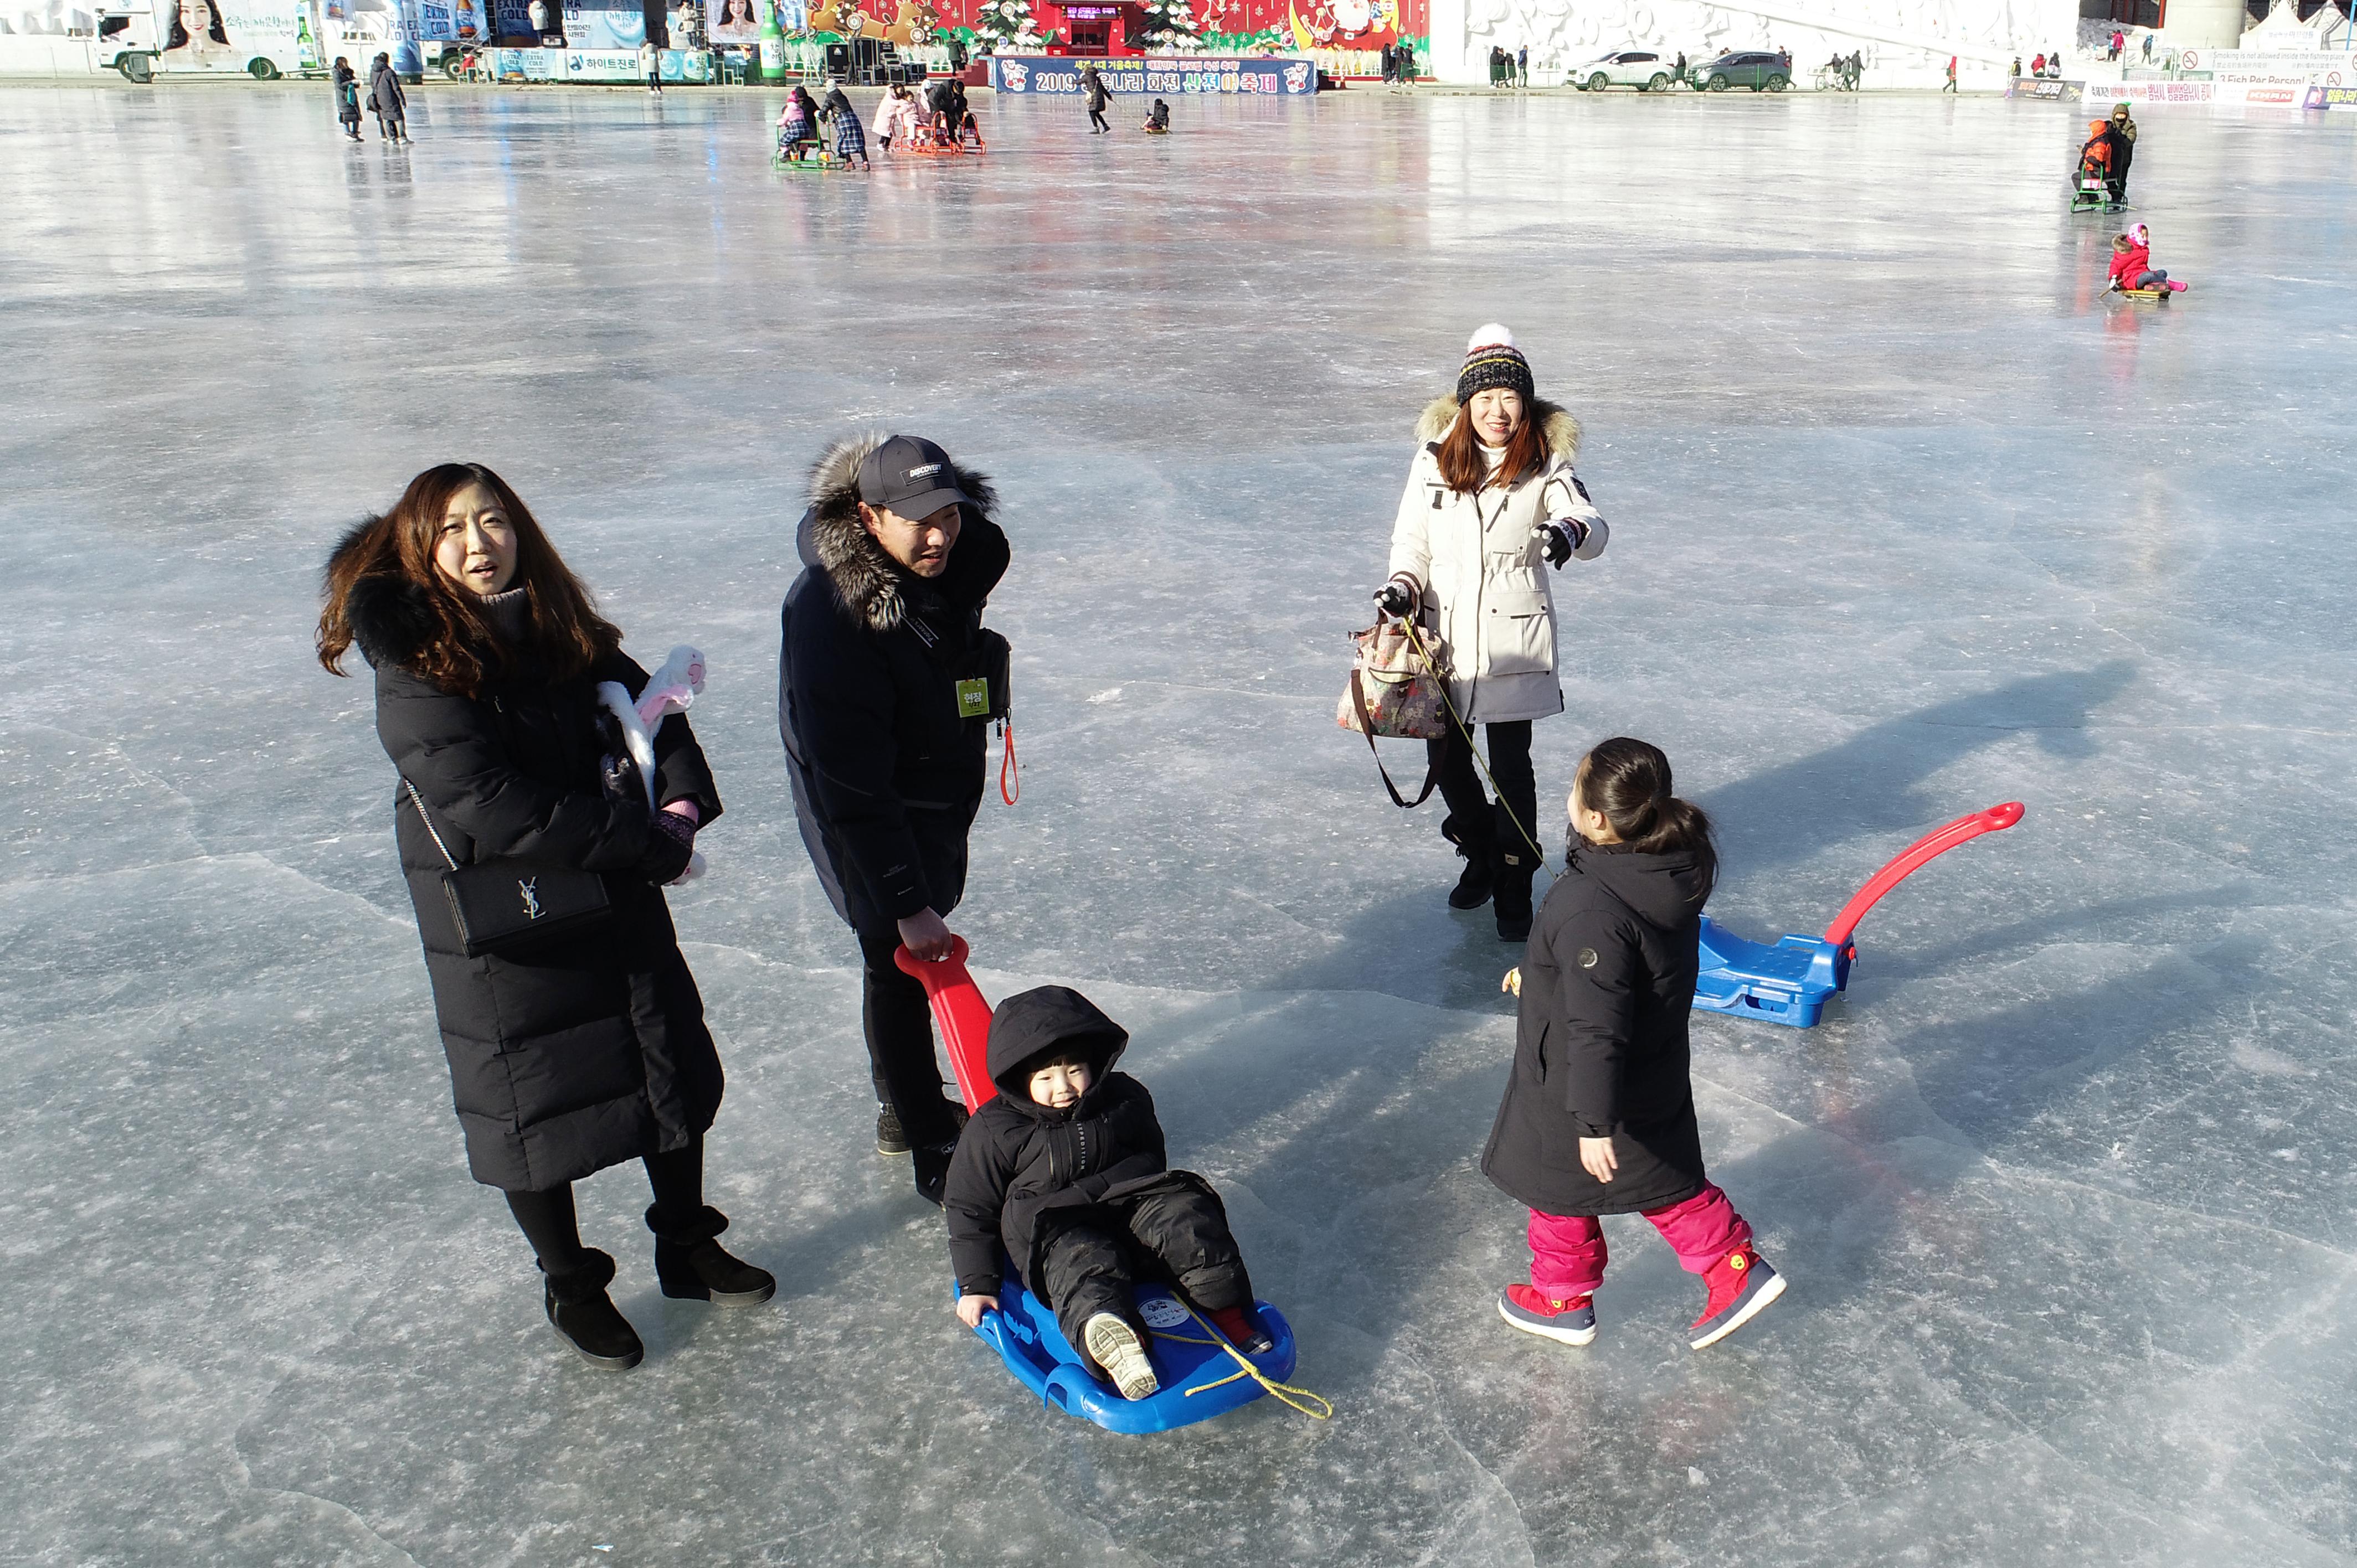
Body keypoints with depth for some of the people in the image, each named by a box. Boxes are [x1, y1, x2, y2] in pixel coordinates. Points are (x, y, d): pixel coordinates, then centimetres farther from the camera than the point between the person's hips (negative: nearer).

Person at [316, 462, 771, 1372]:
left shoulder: (568, 637, 1)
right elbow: (494, 810, -27)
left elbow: (652, 711, 6)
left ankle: (687, 1247, 39)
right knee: (535, 1110, 9)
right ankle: (570, 1288, 32)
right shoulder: (414, 673, -19)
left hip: (621, 909, 6)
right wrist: (645, 841, -26)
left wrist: (683, 801, -16)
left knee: (675, 1073, 17)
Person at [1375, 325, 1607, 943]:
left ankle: (1515, 890, 17)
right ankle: (1481, 857, 39)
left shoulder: (1546, 465, -7)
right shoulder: (1434, 459, 0)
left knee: (1511, 766, 0)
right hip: (1442, 636, 3)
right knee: (1446, 760, 13)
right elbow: (1412, 540, 7)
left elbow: (1593, 528, -20)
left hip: (1513, 642, -3)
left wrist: (1571, 530, -44)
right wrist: (1403, 588, -11)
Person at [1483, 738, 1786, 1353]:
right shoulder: (1672, 867, -8)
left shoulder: (1591, 909, -36)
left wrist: (1593, 1122, -28)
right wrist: (1540, 975, 24)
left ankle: (1563, 1301, 37)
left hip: (1576, 1085, -7)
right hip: (1655, 1075, 8)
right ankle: (1737, 1267, 30)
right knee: (1662, 1175, 27)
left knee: (1556, 1184, 17)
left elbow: (1596, 1026, -34)